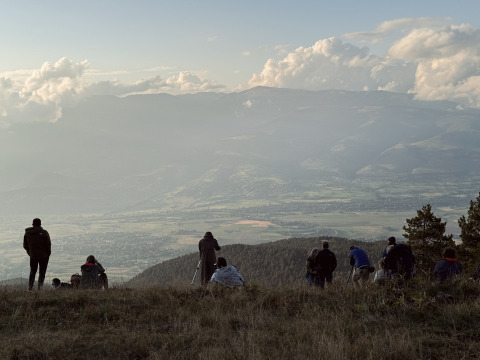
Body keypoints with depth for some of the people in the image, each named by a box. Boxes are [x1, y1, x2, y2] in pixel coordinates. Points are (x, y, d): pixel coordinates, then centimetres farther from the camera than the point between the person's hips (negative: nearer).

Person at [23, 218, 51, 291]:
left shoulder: (27, 233, 0)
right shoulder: (44, 233, -12)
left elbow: (25, 246, 6)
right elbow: (48, 245, -13)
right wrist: (48, 253, 3)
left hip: (33, 256, 3)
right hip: (44, 256, -3)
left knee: (32, 272, 16)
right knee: (42, 272, 6)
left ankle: (30, 288, 9)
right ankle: (39, 287, -1)